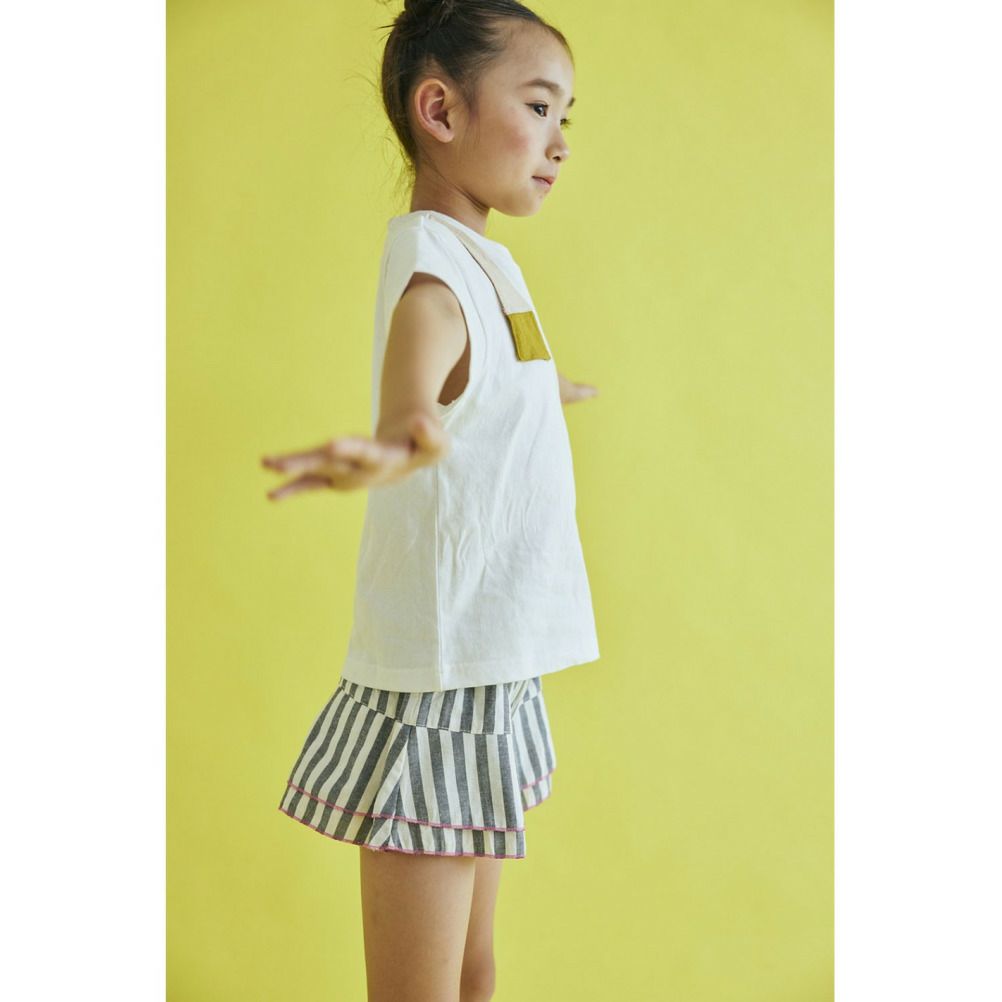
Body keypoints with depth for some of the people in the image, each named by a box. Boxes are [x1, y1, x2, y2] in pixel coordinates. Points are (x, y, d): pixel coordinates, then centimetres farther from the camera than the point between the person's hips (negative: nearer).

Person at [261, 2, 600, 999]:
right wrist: (395, 442, -62)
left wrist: (553, 386, 60)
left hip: (491, 673, 9)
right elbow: (417, 392, -38)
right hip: (437, 676, -9)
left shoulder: (483, 259, 15)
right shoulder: (433, 261, -15)